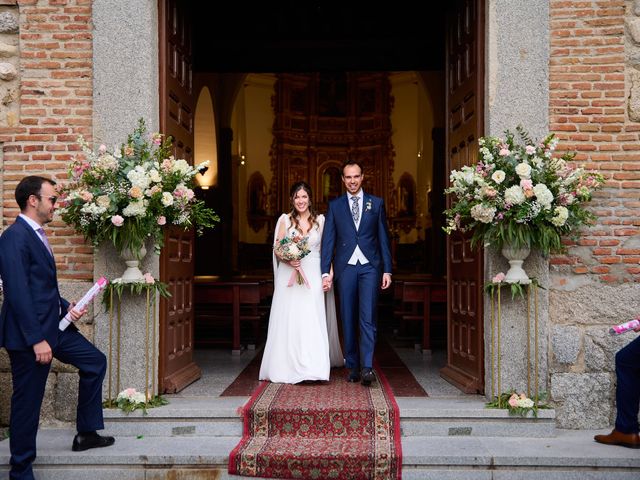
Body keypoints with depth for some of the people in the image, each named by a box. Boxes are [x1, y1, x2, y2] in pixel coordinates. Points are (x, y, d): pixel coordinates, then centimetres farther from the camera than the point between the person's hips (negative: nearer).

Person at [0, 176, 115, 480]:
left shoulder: (36, 236, 12)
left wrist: (66, 307, 5)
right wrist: (37, 340, -24)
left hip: (53, 327, 10)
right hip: (30, 333, -10)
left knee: (95, 362, 16)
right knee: (28, 401, 1)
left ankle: (87, 433, 25)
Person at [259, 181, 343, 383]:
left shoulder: (320, 220, 8)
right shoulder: (285, 219, 6)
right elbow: (277, 249, 4)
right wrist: (289, 261, -15)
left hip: (313, 276, 0)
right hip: (289, 275, 0)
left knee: (312, 320, -8)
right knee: (289, 320, 0)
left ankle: (312, 368, -7)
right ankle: (288, 366, 11)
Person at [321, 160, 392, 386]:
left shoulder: (376, 203, 9)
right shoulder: (334, 205, 9)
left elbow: (383, 238, 8)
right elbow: (328, 240, 5)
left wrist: (387, 270, 2)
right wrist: (326, 271, -3)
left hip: (369, 267, -1)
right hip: (345, 267, 1)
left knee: (367, 317, -11)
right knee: (348, 319, 4)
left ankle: (367, 367, -12)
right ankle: (353, 367, 12)